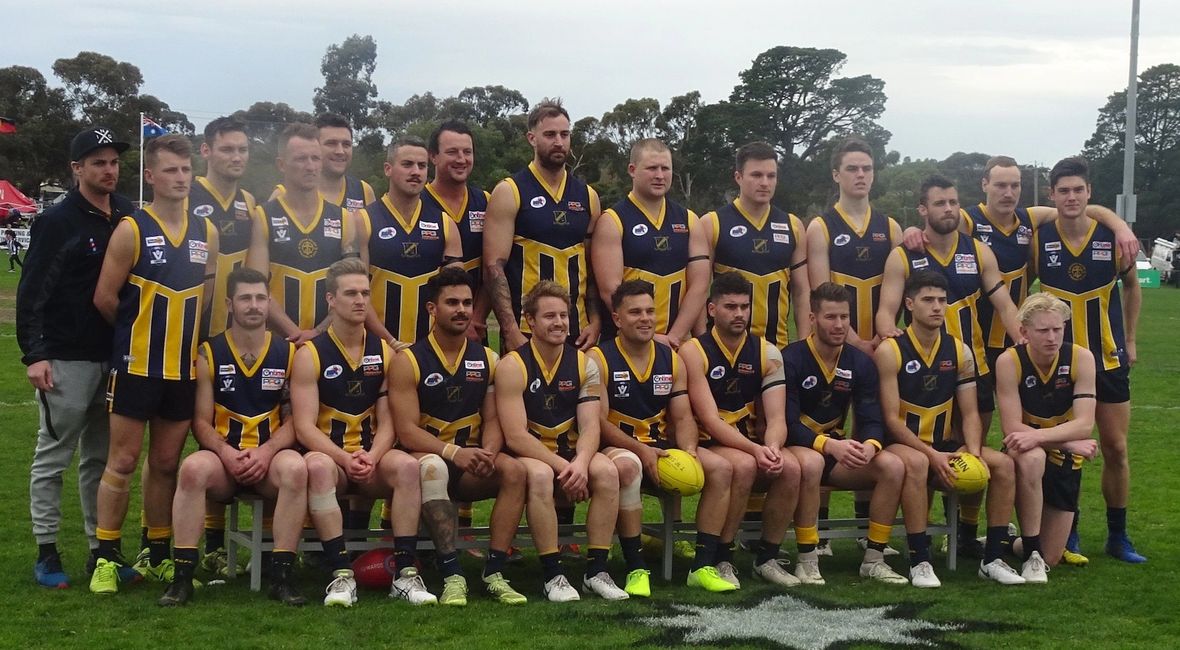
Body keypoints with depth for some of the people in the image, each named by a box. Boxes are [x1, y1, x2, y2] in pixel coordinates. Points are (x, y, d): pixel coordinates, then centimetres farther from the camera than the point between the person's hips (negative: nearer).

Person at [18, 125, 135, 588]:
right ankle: (46, 554, 10)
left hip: (115, 357, 6)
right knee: (53, 457, 2)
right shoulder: (57, 221, -7)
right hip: (66, 360, -5)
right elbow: (31, 292, -9)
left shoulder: (130, 218, 8)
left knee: (101, 458, 11)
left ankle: (101, 548, 19)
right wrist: (33, 354, -16)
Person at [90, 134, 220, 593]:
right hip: (136, 365, -4)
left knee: (166, 463, 11)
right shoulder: (131, 230, -8)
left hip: (184, 367, 4)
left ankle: (158, 557, 20)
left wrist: (183, 335, 7)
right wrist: (140, 330, 5)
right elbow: (105, 299, -6)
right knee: (122, 461, -1)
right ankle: (106, 559, 7)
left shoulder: (206, 233, 7)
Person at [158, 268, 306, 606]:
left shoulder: (287, 353, 6)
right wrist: (225, 452, -19)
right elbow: (201, 421, 1)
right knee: (193, 468, -34)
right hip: (223, 456, 0)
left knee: (295, 468, -35)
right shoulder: (209, 353, 5)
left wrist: (266, 451, -17)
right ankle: (182, 576, -27)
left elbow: (294, 419, 2)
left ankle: (281, 576, -29)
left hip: (270, 456, 0)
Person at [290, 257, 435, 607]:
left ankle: (404, 572, -28)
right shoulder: (310, 354, -2)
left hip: (373, 458, 3)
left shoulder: (384, 353, 8)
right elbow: (305, 427, -9)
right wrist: (345, 459, -23)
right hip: (329, 456, -2)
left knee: (408, 466, -30)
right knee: (317, 466, -37)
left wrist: (372, 457, -17)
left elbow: (387, 422, 4)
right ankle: (341, 574, -35)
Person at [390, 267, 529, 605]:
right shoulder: (408, 361, -4)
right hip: (427, 457, -3)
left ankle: (494, 572, -25)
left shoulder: (487, 360, 9)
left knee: (514, 469, -27)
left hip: (471, 467, 3)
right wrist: (454, 452, -26)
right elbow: (407, 430, -11)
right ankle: (452, 575, -37)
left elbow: (493, 419, 5)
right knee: (433, 467, -38)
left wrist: (488, 453, -18)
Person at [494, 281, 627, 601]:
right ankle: (553, 575, -27)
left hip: (571, 453, 4)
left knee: (607, 471, -26)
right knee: (540, 475, -37)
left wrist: (580, 463, -27)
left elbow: (590, 427, -5)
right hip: (528, 456, -4)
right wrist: (562, 466, -25)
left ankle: (596, 570, -18)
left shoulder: (585, 364, 3)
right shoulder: (512, 366, -9)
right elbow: (516, 436, -17)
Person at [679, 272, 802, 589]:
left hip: (752, 444, 4)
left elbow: (777, 418, -5)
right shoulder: (694, 352, -8)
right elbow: (710, 421, -17)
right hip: (708, 445, -4)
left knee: (790, 466, -26)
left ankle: (767, 558, -9)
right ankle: (721, 559, -17)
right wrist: (755, 450, -30)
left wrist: (771, 448, -29)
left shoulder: (767, 353, 4)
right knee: (744, 465, -35)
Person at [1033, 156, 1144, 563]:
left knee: (1116, 448, 5)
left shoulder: (1113, 239, -6)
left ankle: (1118, 537, 17)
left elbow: (1131, 287, 10)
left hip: (1109, 359, 1)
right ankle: (1067, 535, 16)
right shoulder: (1038, 240, -9)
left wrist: (1130, 340, 10)